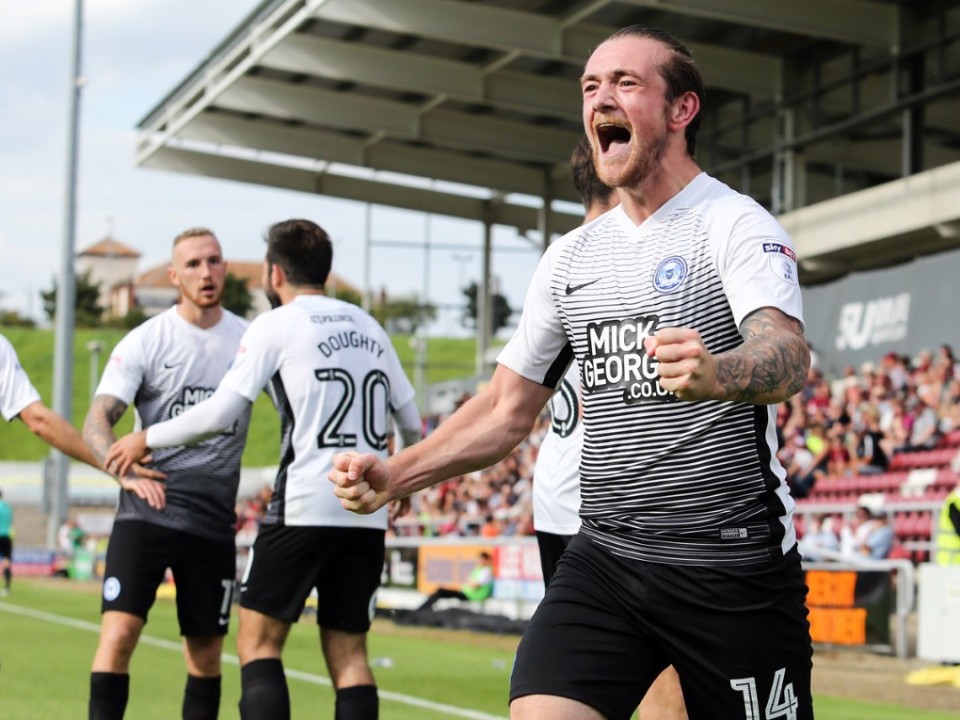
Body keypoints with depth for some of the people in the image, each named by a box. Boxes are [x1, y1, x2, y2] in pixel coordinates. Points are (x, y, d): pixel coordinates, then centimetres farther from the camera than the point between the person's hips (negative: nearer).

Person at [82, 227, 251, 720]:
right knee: (118, 633, -16)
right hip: (146, 511, -3)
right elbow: (96, 423, -10)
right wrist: (127, 470, -31)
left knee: (206, 655, 8)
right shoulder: (144, 341, -2)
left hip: (214, 520, 3)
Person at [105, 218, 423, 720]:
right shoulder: (369, 328, 15)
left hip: (304, 505, -5)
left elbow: (218, 414, -7)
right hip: (368, 512, 5)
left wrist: (147, 439, 7)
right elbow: (412, 423, 18)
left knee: (258, 641, 3)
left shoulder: (276, 326, -1)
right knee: (347, 649, 9)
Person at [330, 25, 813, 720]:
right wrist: (394, 476, 5)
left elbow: (788, 357, -27)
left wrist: (716, 374, -50)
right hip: (605, 556, 5)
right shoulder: (571, 255, 12)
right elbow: (508, 408, 18)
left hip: (736, 568, -4)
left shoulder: (735, 223, -8)